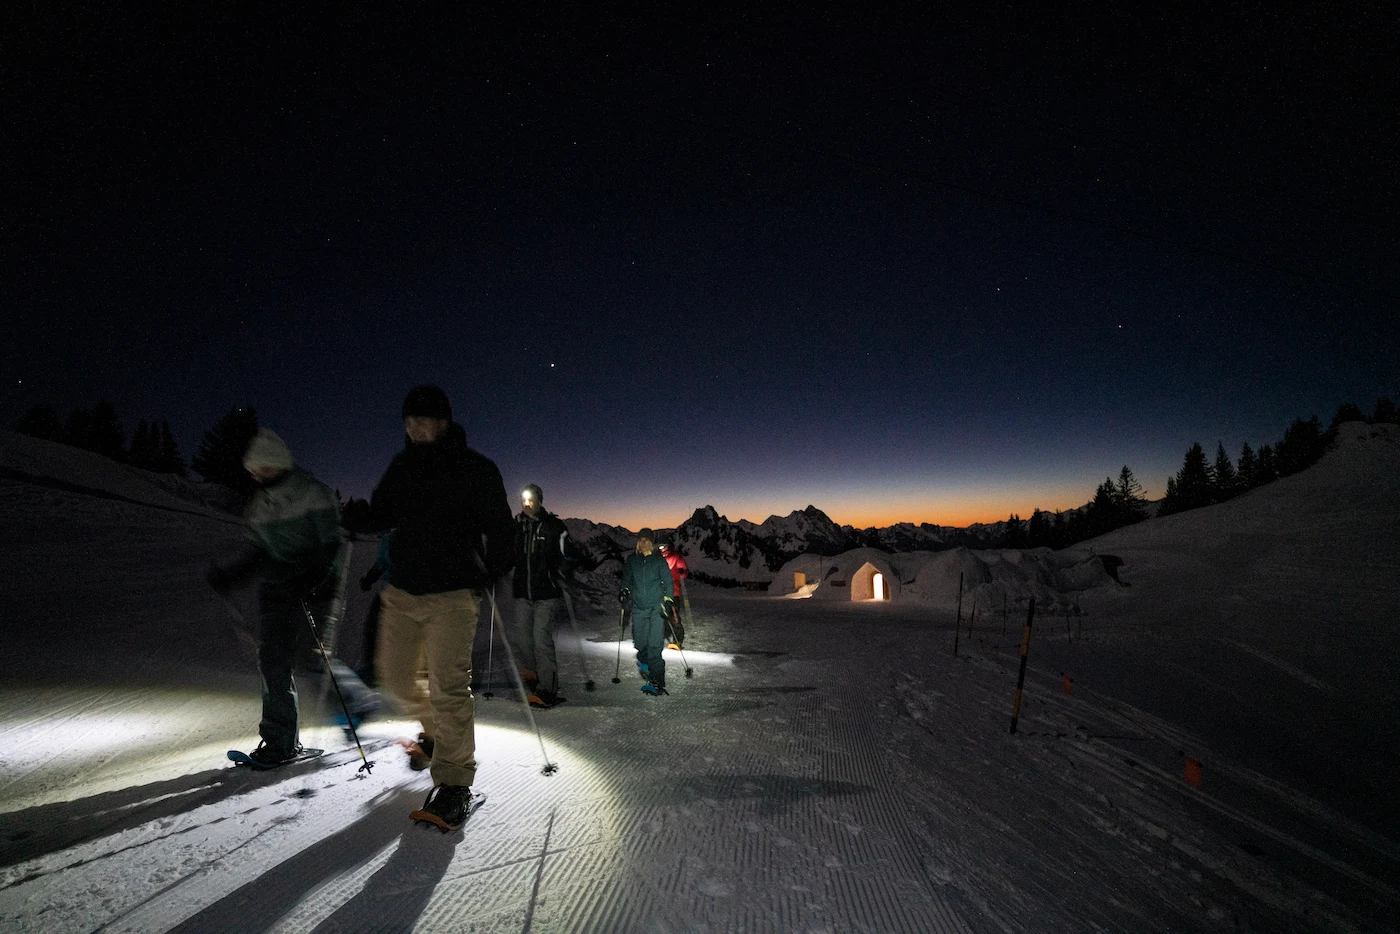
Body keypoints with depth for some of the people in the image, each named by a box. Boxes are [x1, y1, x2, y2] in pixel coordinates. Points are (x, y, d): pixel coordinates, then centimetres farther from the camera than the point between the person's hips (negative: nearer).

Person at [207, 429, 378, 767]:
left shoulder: (313, 493, -9)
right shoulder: (258, 504, 12)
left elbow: (333, 543, -13)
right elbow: (256, 551, 20)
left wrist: (314, 577, -25)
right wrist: (229, 574, 7)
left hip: (316, 587, -6)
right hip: (275, 589, 6)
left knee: (311, 658, -11)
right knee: (272, 660, 1)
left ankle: (358, 700, 13)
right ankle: (281, 742, 12)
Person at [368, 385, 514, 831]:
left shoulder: (476, 469, -6)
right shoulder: (403, 465, 8)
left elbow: (500, 526, -3)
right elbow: (380, 515, 19)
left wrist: (492, 575, -7)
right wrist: (356, 518, 0)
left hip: (453, 594, -6)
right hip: (401, 589, 6)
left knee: (448, 687, -9)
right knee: (394, 678, 14)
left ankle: (454, 785, 3)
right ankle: (435, 732, 41)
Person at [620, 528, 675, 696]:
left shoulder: (659, 559, 2)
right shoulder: (632, 559, 9)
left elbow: (667, 579, 1)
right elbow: (627, 577, 21)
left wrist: (668, 600, -8)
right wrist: (626, 590, 3)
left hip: (657, 606, -3)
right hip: (638, 607, 3)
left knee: (655, 645, -10)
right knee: (640, 642, 6)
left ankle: (656, 682, -7)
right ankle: (644, 660, 40)